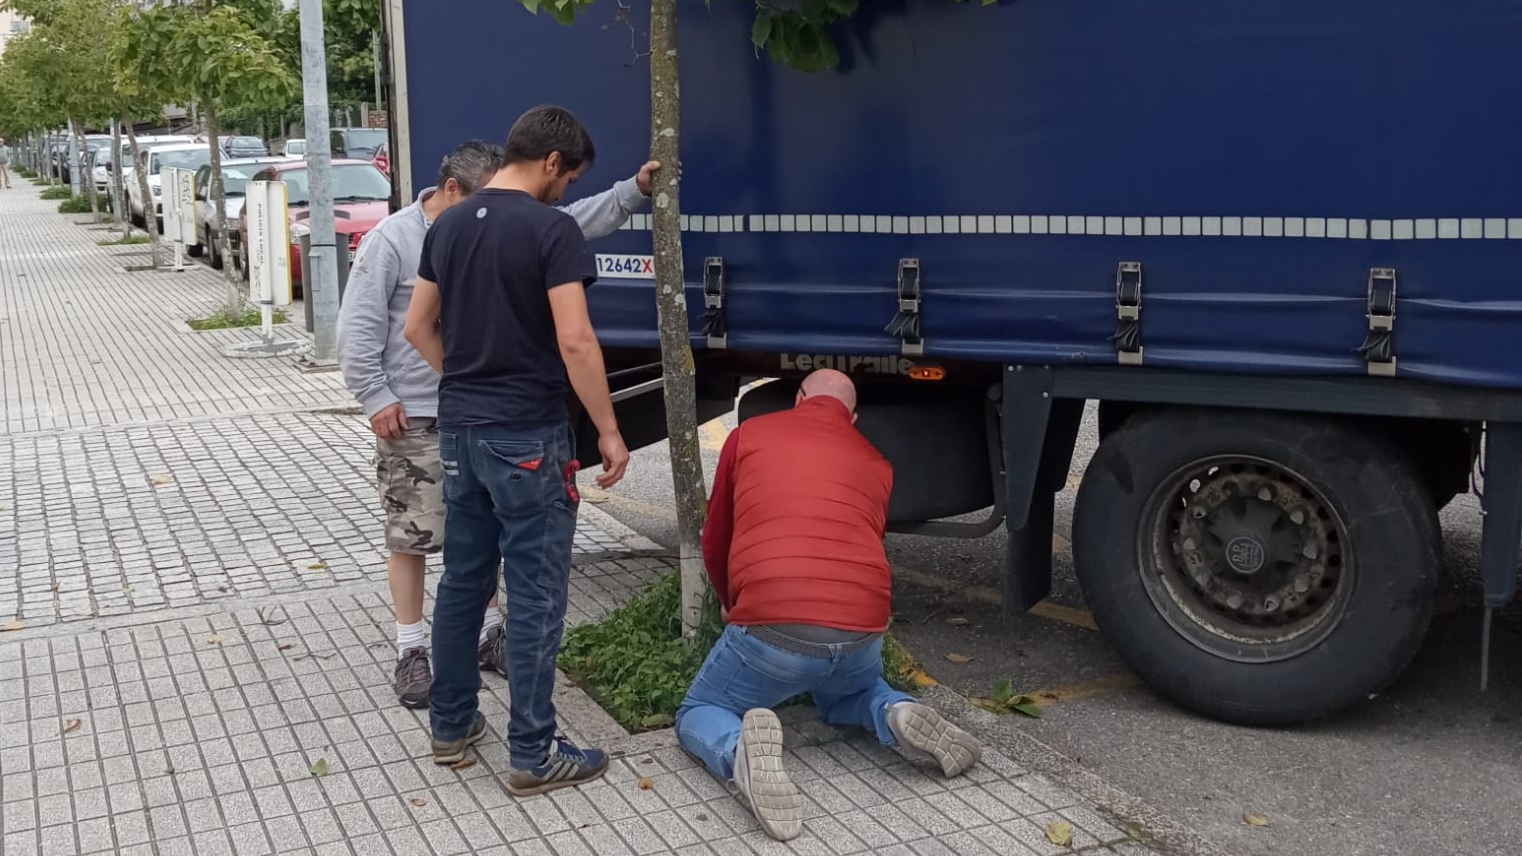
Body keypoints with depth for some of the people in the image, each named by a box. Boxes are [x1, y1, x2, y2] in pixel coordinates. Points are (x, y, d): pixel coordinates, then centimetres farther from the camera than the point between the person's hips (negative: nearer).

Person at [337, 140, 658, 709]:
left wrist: (634, 190, -4)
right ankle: (411, 651, 15)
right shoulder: (393, 239, -10)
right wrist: (376, 398, -11)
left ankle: (487, 634, 29)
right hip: (412, 419, -5)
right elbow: (358, 329, -9)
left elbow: (575, 222, 5)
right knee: (410, 537, 3)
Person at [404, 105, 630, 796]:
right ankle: (533, 754, 7)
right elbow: (574, 340, -19)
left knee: (462, 578, 17)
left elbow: (418, 328, 14)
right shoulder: (551, 229, -13)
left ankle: (450, 725, 27)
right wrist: (608, 430, -13)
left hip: (459, 429, 7)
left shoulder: (447, 226, 9)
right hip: (527, 435, -7)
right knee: (535, 593, 0)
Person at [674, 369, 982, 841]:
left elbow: (714, 542, 26)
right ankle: (898, 714, 3)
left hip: (772, 629, -4)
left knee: (697, 715, 20)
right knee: (845, 697, 38)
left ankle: (741, 749, -16)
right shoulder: (877, 463, 22)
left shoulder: (748, 435, 17)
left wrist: (731, 605, 45)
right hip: (862, 629, 4)